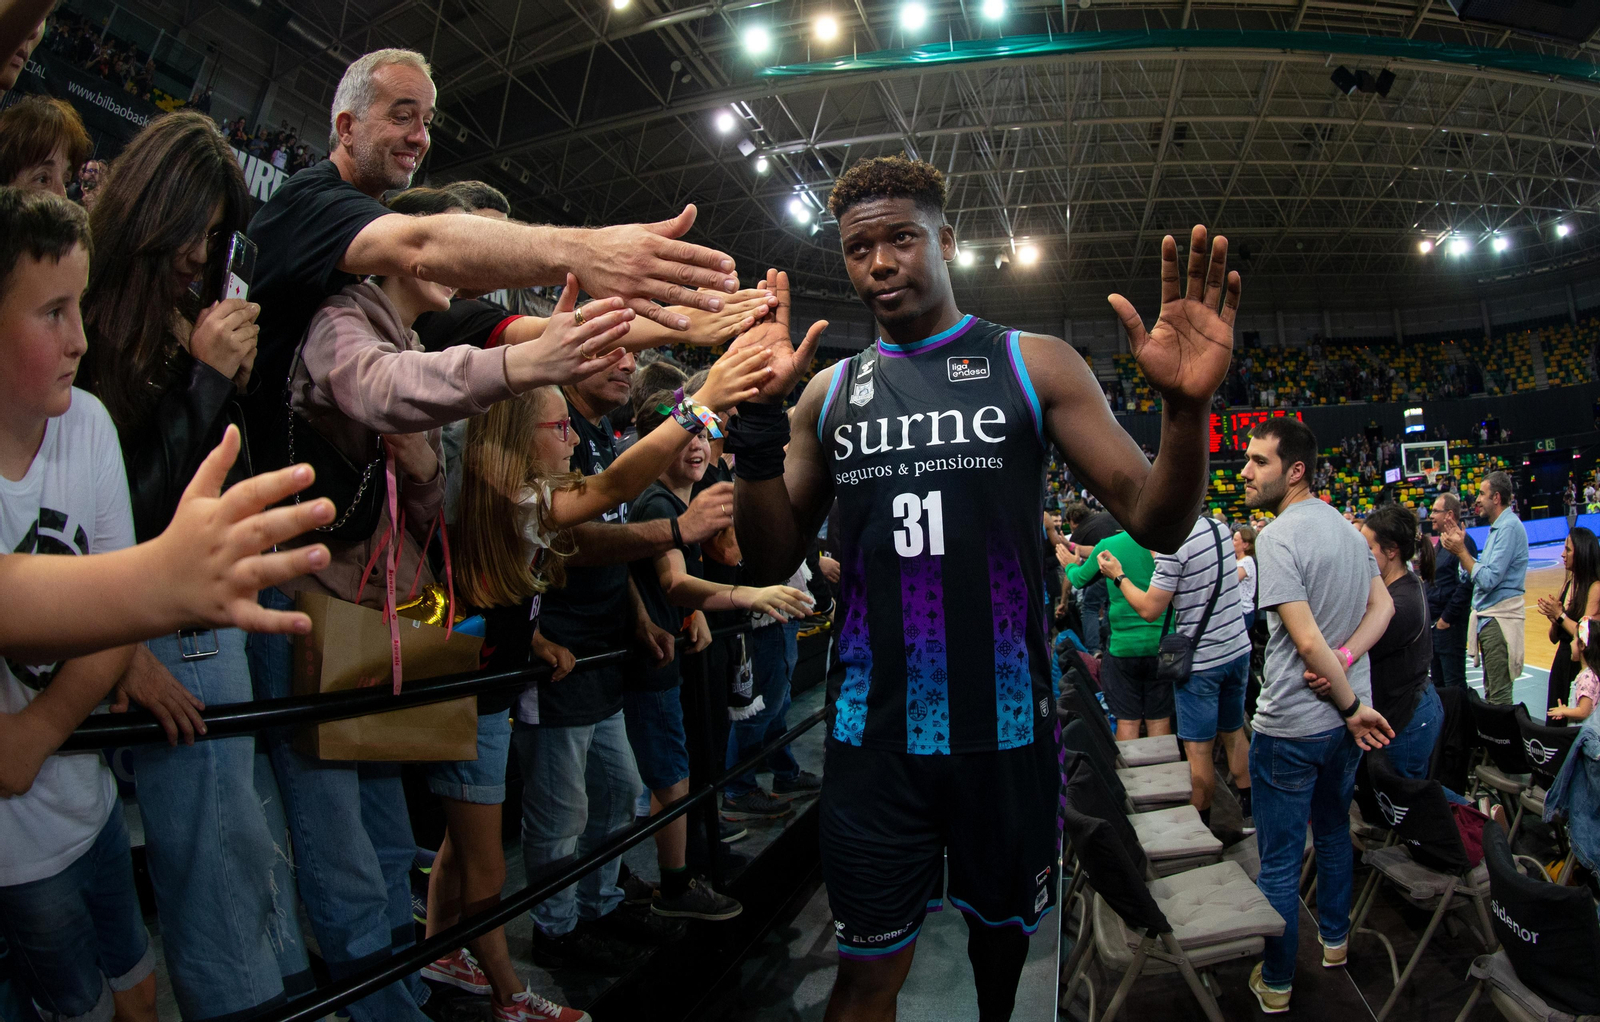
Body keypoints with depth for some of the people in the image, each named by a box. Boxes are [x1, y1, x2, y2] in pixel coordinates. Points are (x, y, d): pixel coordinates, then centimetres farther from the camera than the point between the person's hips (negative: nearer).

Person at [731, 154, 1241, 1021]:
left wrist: (1186, 407, -26)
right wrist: (758, 418, -12)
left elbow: (1157, 522, -6)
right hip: (875, 731, 1)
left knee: (1003, 934, 23)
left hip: (1006, 723, 0)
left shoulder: (1034, 366, -2)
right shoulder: (830, 390, 5)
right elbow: (772, 561, 2)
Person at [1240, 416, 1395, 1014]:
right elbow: (1383, 605, 8)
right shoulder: (1347, 527, 6)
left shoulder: (1277, 536, -21)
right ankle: (1335, 941, 44)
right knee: (1333, 832, 27)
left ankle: (1276, 985, 18)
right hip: (1344, 717, 9)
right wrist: (1346, 661, -7)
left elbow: (1308, 640, -24)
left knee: (1279, 863, 5)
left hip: (1291, 728, -9)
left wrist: (1352, 705, -13)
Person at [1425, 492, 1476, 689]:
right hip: (1435, 622, 10)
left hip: (1449, 624, -10)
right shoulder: (1443, 541, 14)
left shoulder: (1463, 542, -15)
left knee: (1453, 683, -2)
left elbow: (1465, 586, -23)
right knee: (1437, 679, 16)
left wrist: (1446, 618, -19)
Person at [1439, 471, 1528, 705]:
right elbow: (1476, 574, 15)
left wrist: (1461, 550, -13)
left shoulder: (1509, 527, -15)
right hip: (1488, 618, 10)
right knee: (1491, 689, 16)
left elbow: (1488, 579, -21)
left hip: (1499, 619, -10)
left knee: (1500, 695, -7)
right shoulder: (1499, 527, 16)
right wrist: (1459, 548, 4)